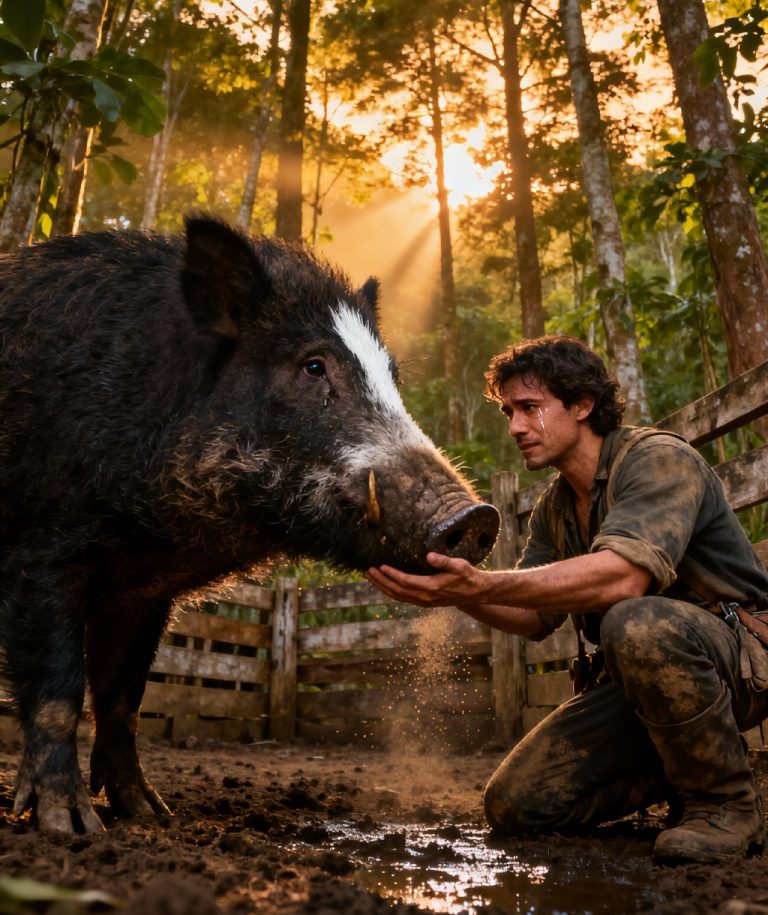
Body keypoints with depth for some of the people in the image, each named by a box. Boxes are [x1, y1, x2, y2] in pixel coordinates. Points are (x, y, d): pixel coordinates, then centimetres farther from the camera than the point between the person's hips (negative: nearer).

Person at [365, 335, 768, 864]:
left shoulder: (659, 459, -16)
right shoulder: (554, 509, 9)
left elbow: (622, 576, -35)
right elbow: (536, 619, 6)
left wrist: (479, 585, -42)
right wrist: (454, 589, -13)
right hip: (642, 678, 7)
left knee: (638, 624, -40)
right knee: (515, 805, -4)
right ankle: (679, 771, 14)